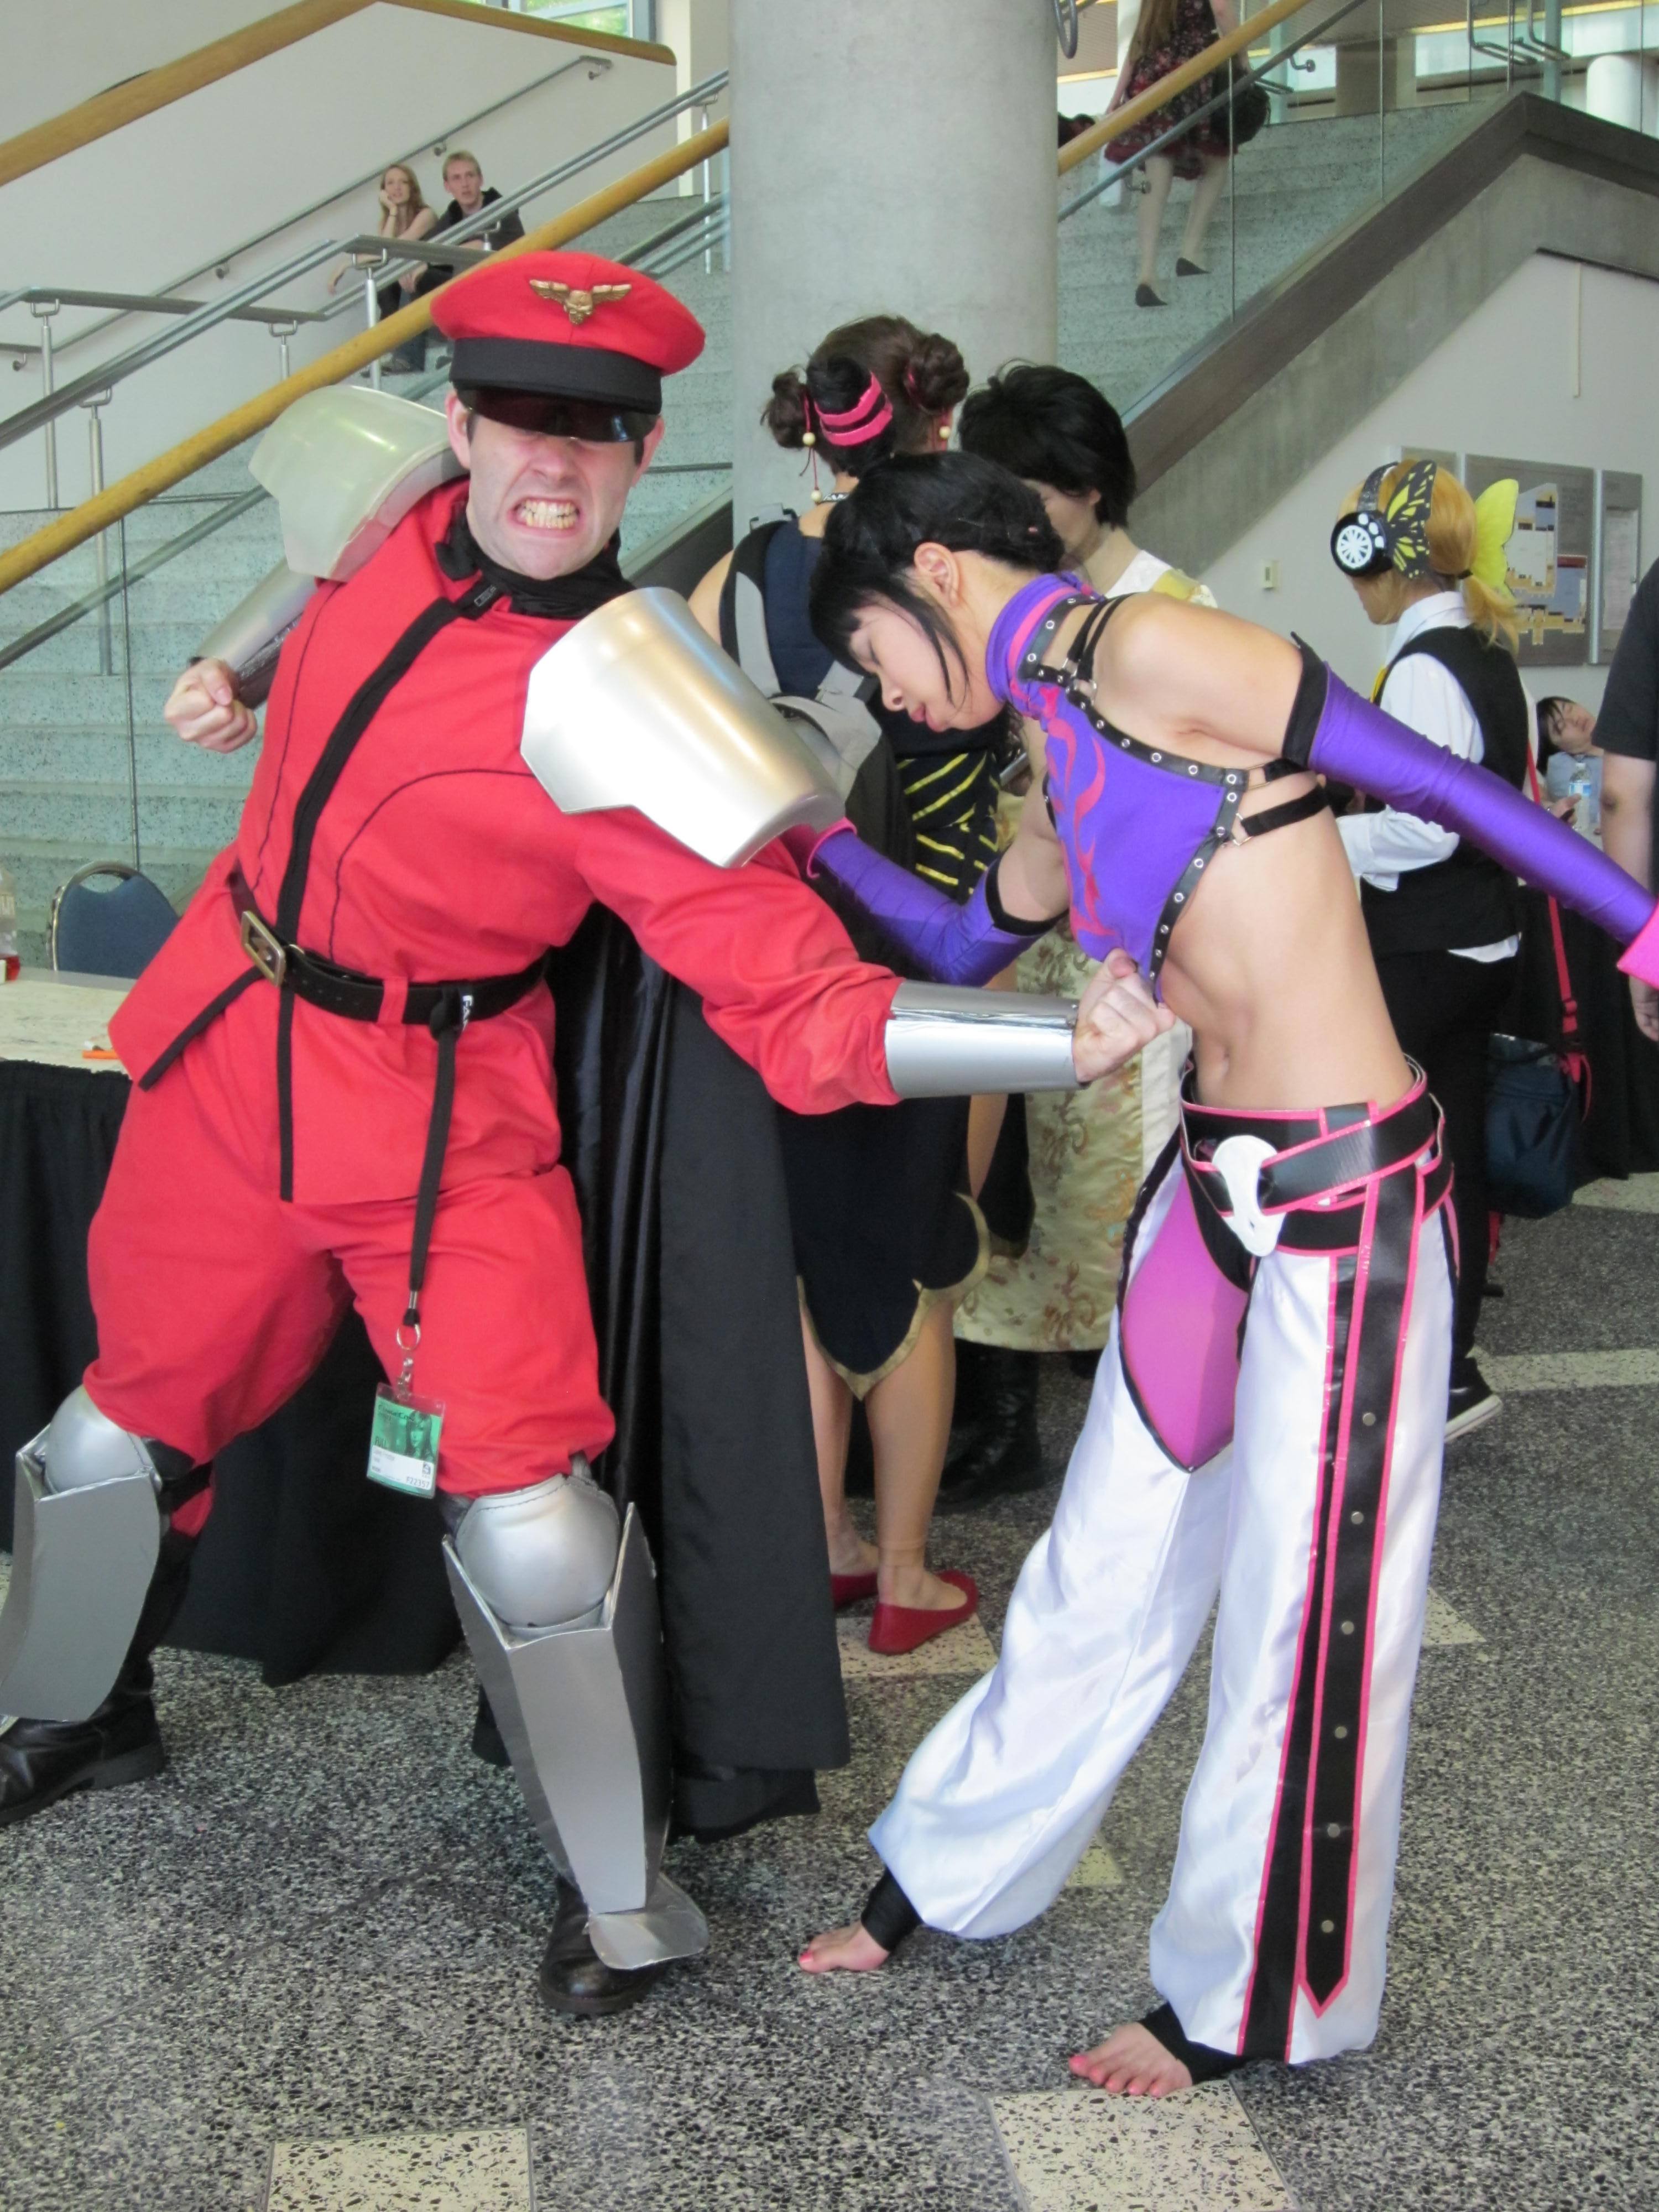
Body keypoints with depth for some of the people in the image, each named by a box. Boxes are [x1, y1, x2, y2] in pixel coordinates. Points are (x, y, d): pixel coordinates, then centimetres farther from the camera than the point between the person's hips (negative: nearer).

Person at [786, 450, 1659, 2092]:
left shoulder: (1140, 651, -12)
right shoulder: (1070, 753, 13)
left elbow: (1435, 784, -14)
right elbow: (966, 944, 28)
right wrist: (815, 835, 22)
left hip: (1341, 1189, -8)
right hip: (1217, 1177, 8)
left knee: (1302, 1614, 7)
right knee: (1106, 1565, 19)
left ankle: (1249, 2002, 25)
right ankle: (938, 1882, 36)